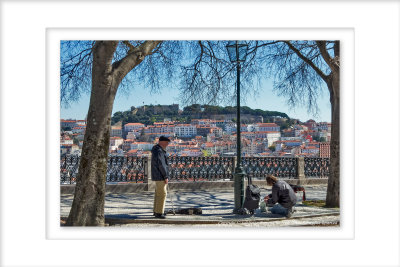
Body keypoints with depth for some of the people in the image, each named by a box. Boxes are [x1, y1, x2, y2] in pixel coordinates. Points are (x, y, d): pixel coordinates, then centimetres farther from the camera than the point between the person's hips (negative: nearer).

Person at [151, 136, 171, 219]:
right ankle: (159, 213, -2)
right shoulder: (159, 151, -19)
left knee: (158, 193, 17)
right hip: (160, 177, -11)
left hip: (157, 176, 11)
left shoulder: (157, 150, 14)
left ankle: (156, 211, 25)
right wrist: (166, 177, -19)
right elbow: (161, 165, -23)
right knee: (162, 194, -7)